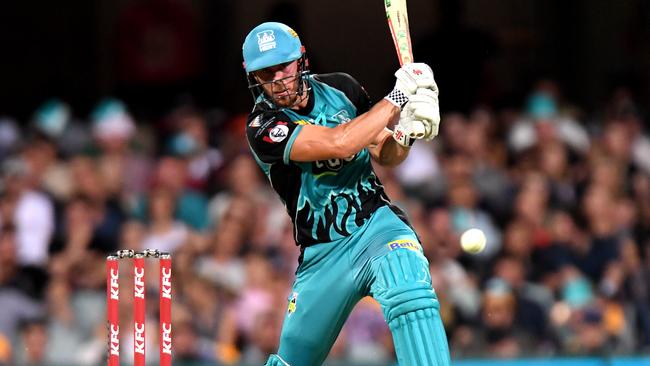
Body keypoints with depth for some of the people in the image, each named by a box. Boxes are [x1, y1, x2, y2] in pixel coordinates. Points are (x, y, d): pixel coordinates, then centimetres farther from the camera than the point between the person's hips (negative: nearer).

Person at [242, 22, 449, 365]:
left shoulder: (340, 88, 2)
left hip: (377, 224, 1)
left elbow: (384, 155, 14)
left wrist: (406, 133, -9)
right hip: (323, 254, -1)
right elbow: (338, 143, -27)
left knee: (410, 293, -32)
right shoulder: (262, 127, -14)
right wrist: (397, 98, -21)